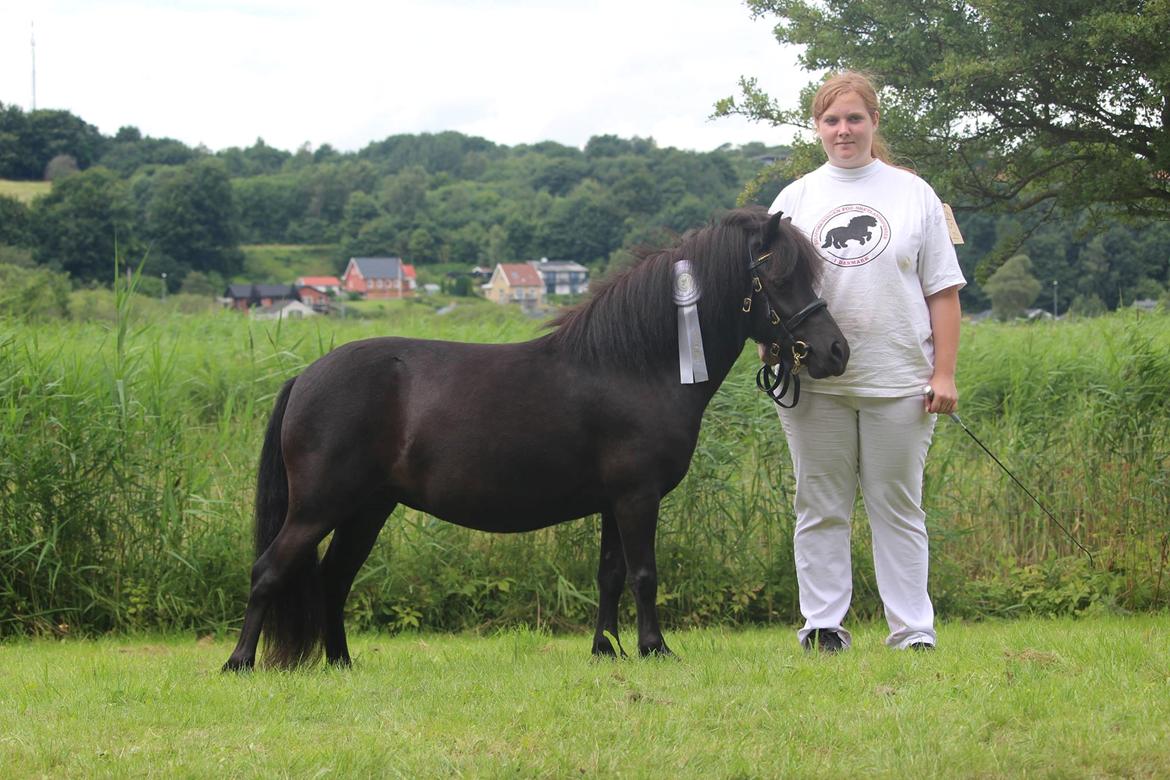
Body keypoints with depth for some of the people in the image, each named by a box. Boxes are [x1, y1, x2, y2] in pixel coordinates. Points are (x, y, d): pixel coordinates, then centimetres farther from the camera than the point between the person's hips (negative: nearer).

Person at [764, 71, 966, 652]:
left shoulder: (913, 194, 6)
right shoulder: (795, 199, 10)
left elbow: (942, 291, 5)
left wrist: (944, 373, -3)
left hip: (898, 380, -1)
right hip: (814, 383, 1)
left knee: (898, 508, 3)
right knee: (820, 508, 5)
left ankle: (912, 629, 7)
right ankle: (822, 624, 11)